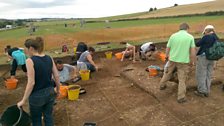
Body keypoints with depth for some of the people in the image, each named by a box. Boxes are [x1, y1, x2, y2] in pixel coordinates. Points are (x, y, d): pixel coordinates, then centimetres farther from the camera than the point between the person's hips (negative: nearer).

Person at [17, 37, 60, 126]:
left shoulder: (30, 60, -17)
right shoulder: (49, 58, -1)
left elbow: (31, 83, -19)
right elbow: (57, 76, 2)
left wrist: (23, 100, -11)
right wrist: (58, 90, 16)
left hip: (37, 95, -5)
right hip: (50, 92, 5)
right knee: (48, 117, 20)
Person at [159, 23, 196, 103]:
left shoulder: (173, 36, 0)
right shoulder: (190, 37, -5)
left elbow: (167, 49, 4)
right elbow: (193, 51, -7)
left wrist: (167, 56, 21)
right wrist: (192, 61, 6)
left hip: (172, 60, 2)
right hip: (183, 61, -2)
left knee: (167, 73, 24)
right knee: (182, 79, 7)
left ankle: (162, 85, 43)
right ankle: (181, 97, 13)